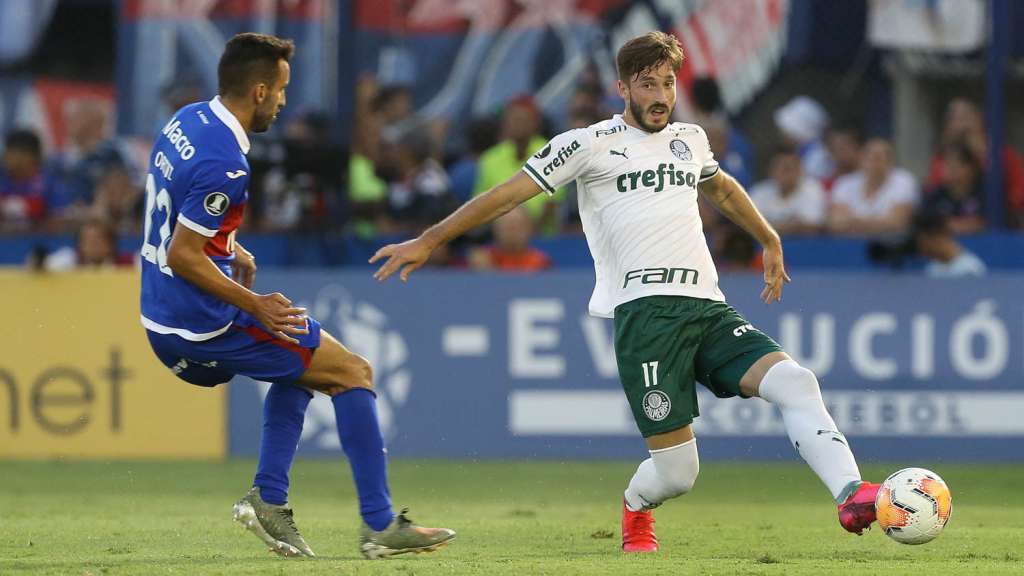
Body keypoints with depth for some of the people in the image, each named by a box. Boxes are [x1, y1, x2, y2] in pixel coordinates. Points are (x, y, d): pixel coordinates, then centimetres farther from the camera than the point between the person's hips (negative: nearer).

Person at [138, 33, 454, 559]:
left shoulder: (185, 121, 6)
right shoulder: (225, 165, -24)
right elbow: (182, 256, -24)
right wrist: (255, 305, -19)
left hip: (164, 324, 10)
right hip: (205, 326, -10)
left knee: (302, 367, 29)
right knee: (353, 372, 1)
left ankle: (268, 499, 16)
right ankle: (379, 525, 1)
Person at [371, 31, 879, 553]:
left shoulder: (690, 140, 20)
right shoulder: (592, 144, 4)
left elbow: (721, 188, 44)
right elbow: (508, 194, 5)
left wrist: (770, 241, 49)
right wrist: (428, 241, 3)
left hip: (707, 308, 5)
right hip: (646, 310, -5)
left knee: (794, 381, -21)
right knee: (676, 472, -9)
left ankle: (851, 497, -30)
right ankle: (636, 511, 26)